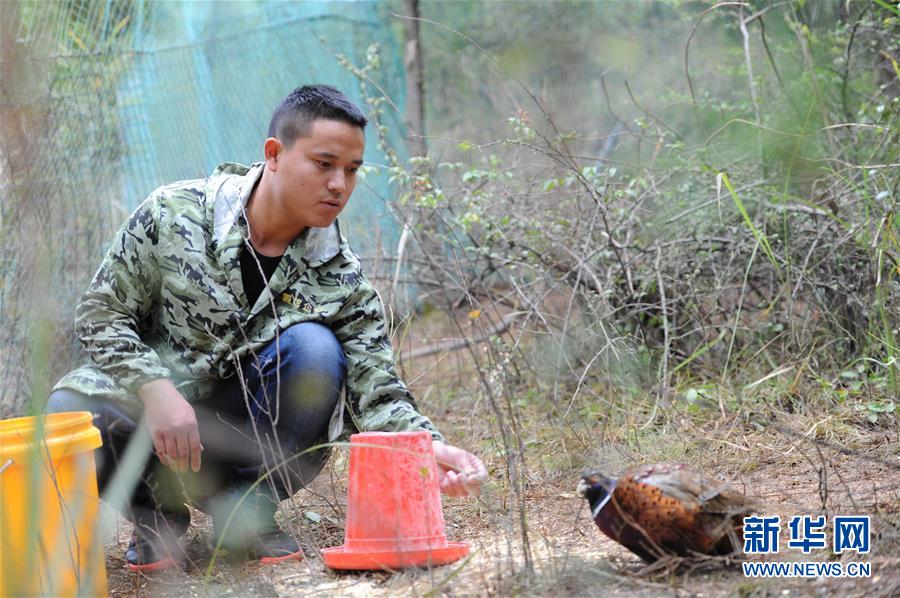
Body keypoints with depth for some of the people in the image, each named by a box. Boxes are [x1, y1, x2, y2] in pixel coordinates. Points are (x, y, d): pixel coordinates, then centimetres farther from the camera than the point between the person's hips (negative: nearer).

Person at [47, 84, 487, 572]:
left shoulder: (341, 279, -6)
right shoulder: (174, 214, -10)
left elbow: (376, 394, -9)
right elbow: (100, 313, -5)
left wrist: (430, 447, -31)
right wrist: (156, 389, -22)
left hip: (246, 437, 1)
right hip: (152, 406, -1)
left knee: (313, 348, -27)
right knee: (68, 415, -33)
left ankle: (248, 505, -7)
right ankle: (156, 505, 0)